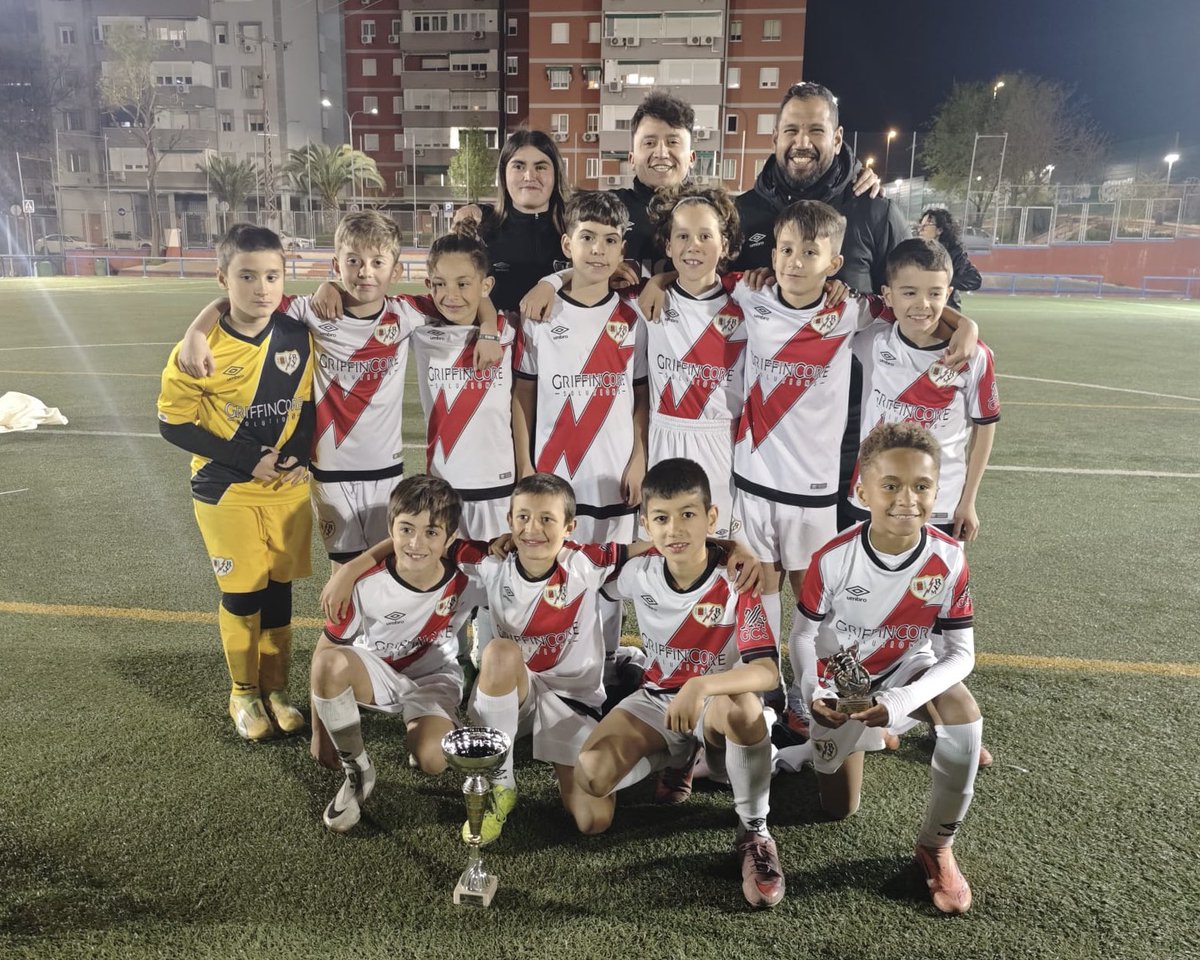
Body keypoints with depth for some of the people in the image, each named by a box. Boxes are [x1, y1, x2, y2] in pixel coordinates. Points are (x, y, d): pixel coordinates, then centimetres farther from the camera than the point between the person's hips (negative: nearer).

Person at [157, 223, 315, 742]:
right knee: (240, 593, 8)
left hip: (290, 489, 3)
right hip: (227, 493, -3)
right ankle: (244, 693, 29)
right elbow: (174, 422, -10)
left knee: (278, 589, 12)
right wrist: (250, 460, -16)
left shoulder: (297, 338, -5)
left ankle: (275, 688, 30)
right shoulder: (201, 348, -14)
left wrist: (299, 455, -11)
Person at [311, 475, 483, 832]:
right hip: (376, 672, 1)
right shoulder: (367, 584, -25)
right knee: (330, 663, -34)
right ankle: (358, 771, -12)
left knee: (432, 760, -29)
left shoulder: (463, 585, -23)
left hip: (434, 678, 0)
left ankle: (425, 730, 12)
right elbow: (324, 652, -16)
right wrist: (319, 734, -12)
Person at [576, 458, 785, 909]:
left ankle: (754, 832, -17)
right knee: (588, 778, -19)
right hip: (657, 699, 4)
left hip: (717, 703, -4)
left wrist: (700, 686, -47)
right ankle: (676, 761, 14)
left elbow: (767, 671, -31)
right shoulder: (638, 572, -11)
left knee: (742, 705, -41)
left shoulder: (735, 582, -21)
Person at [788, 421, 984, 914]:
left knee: (963, 710, -35)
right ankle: (863, 735, 43)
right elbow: (802, 637, -14)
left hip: (905, 669, 0)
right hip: (841, 680, 0)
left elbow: (961, 653, -20)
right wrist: (815, 691, -33)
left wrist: (900, 702, -35)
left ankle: (936, 846, -12)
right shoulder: (832, 559, -27)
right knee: (838, 809, 9)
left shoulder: (949, 560, -25)